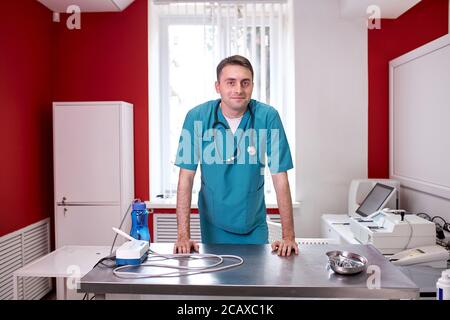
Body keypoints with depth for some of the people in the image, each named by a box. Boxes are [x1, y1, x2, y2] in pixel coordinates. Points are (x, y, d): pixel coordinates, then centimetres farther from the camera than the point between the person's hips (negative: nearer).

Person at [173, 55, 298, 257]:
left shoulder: (268, 117, -15)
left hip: (254, 226, 0)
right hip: (213, 227, 0)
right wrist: (183, 235, -18)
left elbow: (280, 177, -13)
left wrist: (288, 236, -16)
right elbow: (186, 177, -14)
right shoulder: (197, 117, -14)